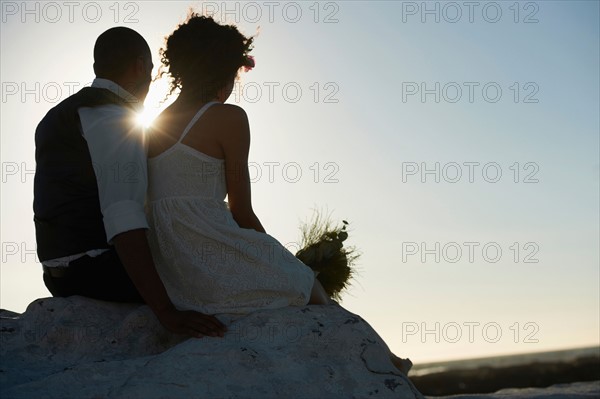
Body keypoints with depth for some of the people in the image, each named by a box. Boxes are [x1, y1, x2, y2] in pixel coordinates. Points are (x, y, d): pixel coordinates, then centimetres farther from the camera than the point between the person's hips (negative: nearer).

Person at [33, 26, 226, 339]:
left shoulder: (58, 116, 18)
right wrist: (166, 311, -32)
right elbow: (123, 218, -27)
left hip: (61, 274, 10)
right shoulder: (114, 118, -13)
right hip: (98, 271, -10)